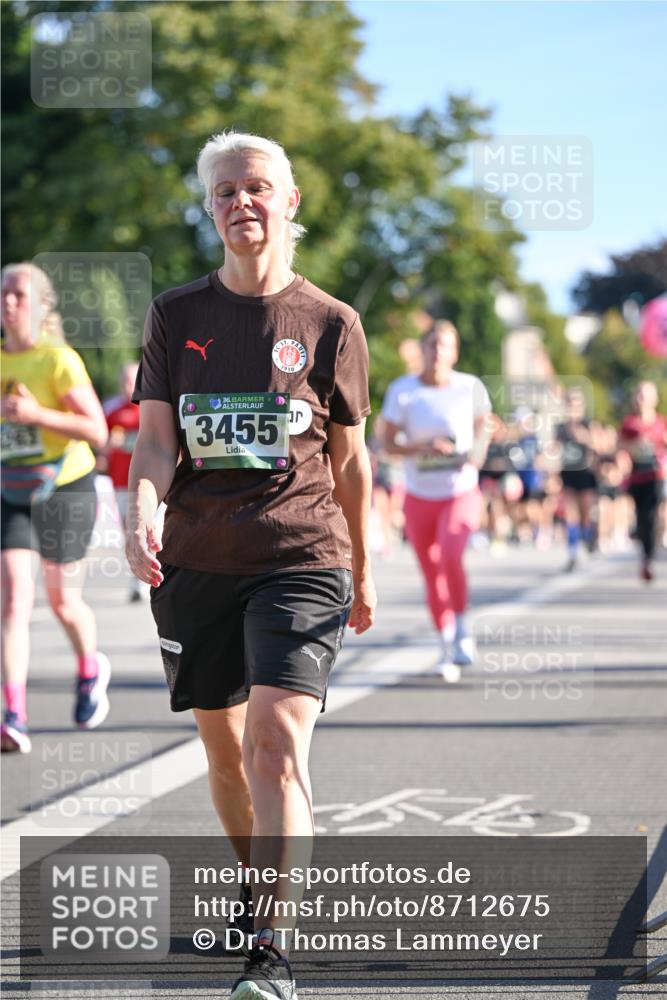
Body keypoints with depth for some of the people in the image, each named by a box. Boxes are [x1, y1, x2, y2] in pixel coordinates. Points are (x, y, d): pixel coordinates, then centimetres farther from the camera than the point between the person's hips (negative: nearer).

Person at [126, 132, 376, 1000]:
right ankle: (253, 887, 39)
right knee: (222, 746, 14)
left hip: (302, 559, -3)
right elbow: (156, 440, 0)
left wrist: (362, 573, 18)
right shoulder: (176, 316, 6)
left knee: (278, 743, -17)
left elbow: (349, 459, 11)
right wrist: (142, 511, -21)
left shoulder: (331, 325, 2)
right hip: (197, 561, 3)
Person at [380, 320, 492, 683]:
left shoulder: (470, 387, -6)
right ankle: (448, 647, 23)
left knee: (450, 555, -27)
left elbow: (482, 426, 11)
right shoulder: (402, 391, -7)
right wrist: (422, 447, -23)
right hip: (420, 497, 2)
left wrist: (476, 454, -10)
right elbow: (389, 443, -5)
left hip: (461, 493, -1)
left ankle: (461, 628, -5)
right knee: (432, 576, 6)